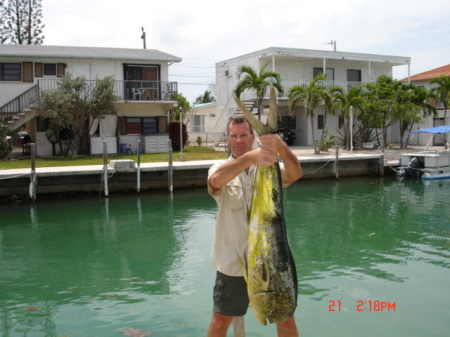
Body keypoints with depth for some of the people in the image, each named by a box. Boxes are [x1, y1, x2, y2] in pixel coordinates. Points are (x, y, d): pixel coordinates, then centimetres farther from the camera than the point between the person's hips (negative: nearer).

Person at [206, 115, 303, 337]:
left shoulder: (269, 166, 1)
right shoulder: (220, 169, -2)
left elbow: (295, 174, -22)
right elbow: (215, 180, -28)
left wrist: (281, 148, -44)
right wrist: (249, 158, -47)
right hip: (232, 261, -1)